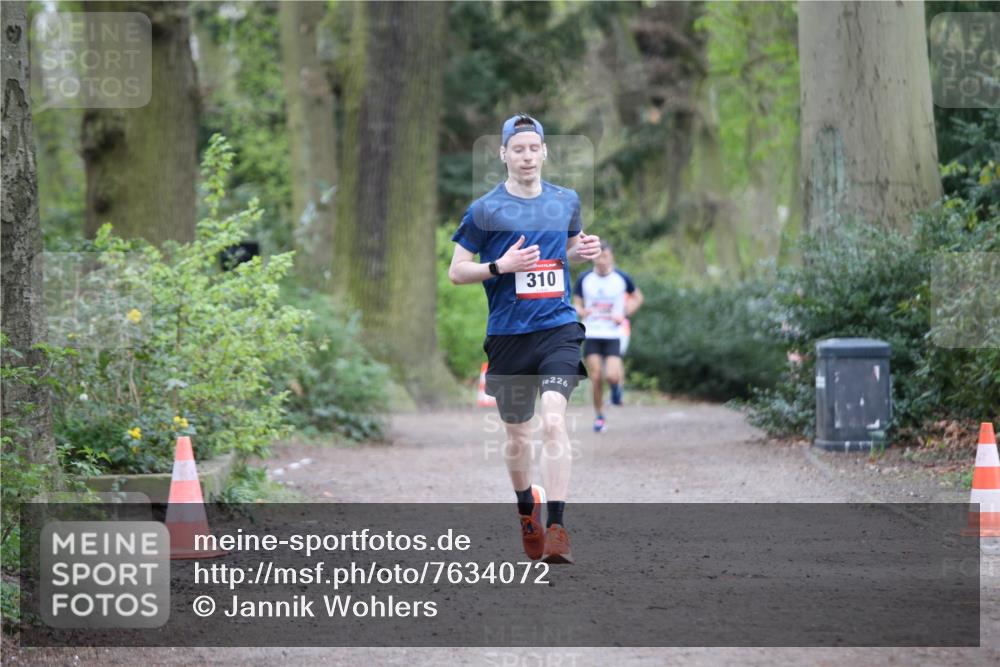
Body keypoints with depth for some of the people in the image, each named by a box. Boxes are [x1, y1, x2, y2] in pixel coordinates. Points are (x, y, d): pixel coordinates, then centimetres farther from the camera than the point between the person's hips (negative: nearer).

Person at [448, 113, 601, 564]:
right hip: (508, 336, 0)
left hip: (558, 328, 0)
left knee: (553, 420, -20)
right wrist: (500, 266, -16)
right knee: (517, 434, 12)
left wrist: (584, 251, 3)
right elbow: (456, 272, 1)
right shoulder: (485, 210, -2)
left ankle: (556, 528, -23)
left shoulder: (566, 201, 8)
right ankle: (527, 508, 40)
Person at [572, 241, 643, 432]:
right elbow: (576, 304, 8)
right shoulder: (584, 279, 0)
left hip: (614, 335, -1)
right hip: (592, 335, 1)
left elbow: (637, 298, 13)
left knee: (612, 376, -17)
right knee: (596, 377, -4)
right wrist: (581, 311, -16)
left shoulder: (621, 278, -1)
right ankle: (599, 416, 13)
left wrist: (624, 315, -2)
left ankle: (617, 385, 20)